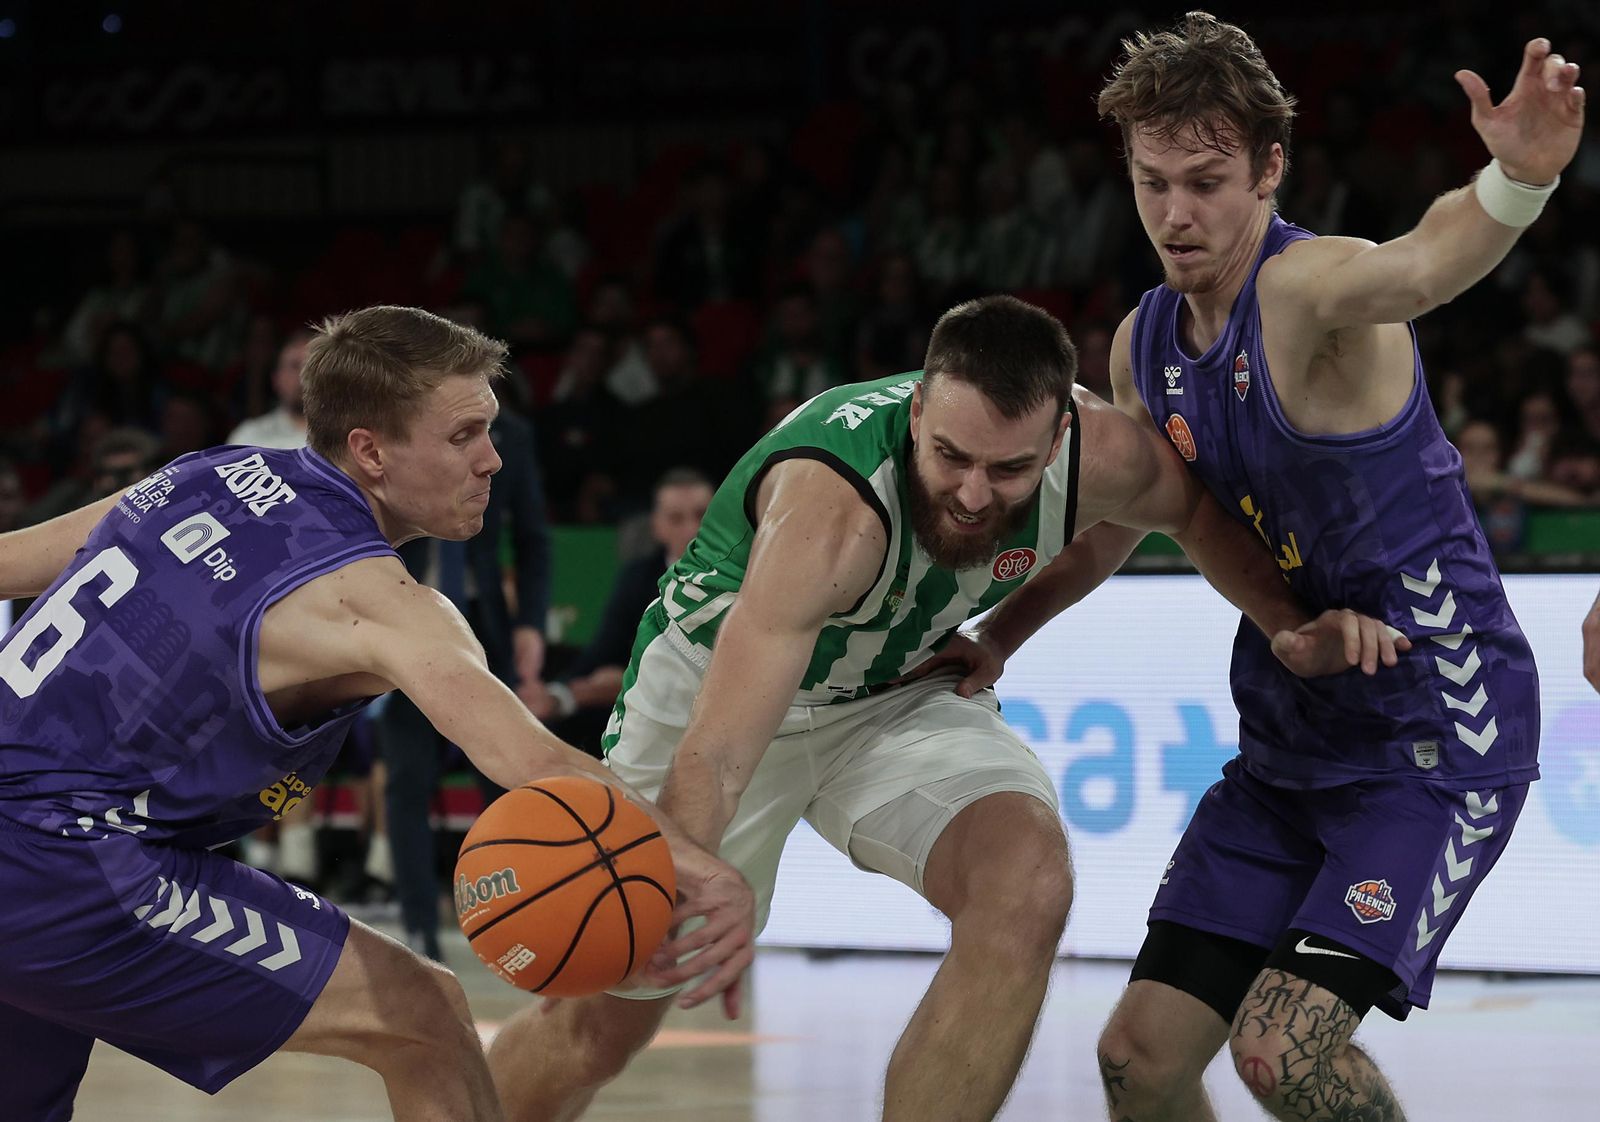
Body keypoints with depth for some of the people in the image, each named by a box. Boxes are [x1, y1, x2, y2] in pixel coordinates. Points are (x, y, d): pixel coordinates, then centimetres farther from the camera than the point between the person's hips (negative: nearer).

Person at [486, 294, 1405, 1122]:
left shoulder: (1096, 452, -24)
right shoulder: (833, 508, -41)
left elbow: (1199, 506, 3)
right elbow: (710, 756, -46)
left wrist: (1295, 623, -13)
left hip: (906, 694, 4)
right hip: (721, 683, -4)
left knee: (1027, 890, -26)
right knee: (600, 1024, 1)